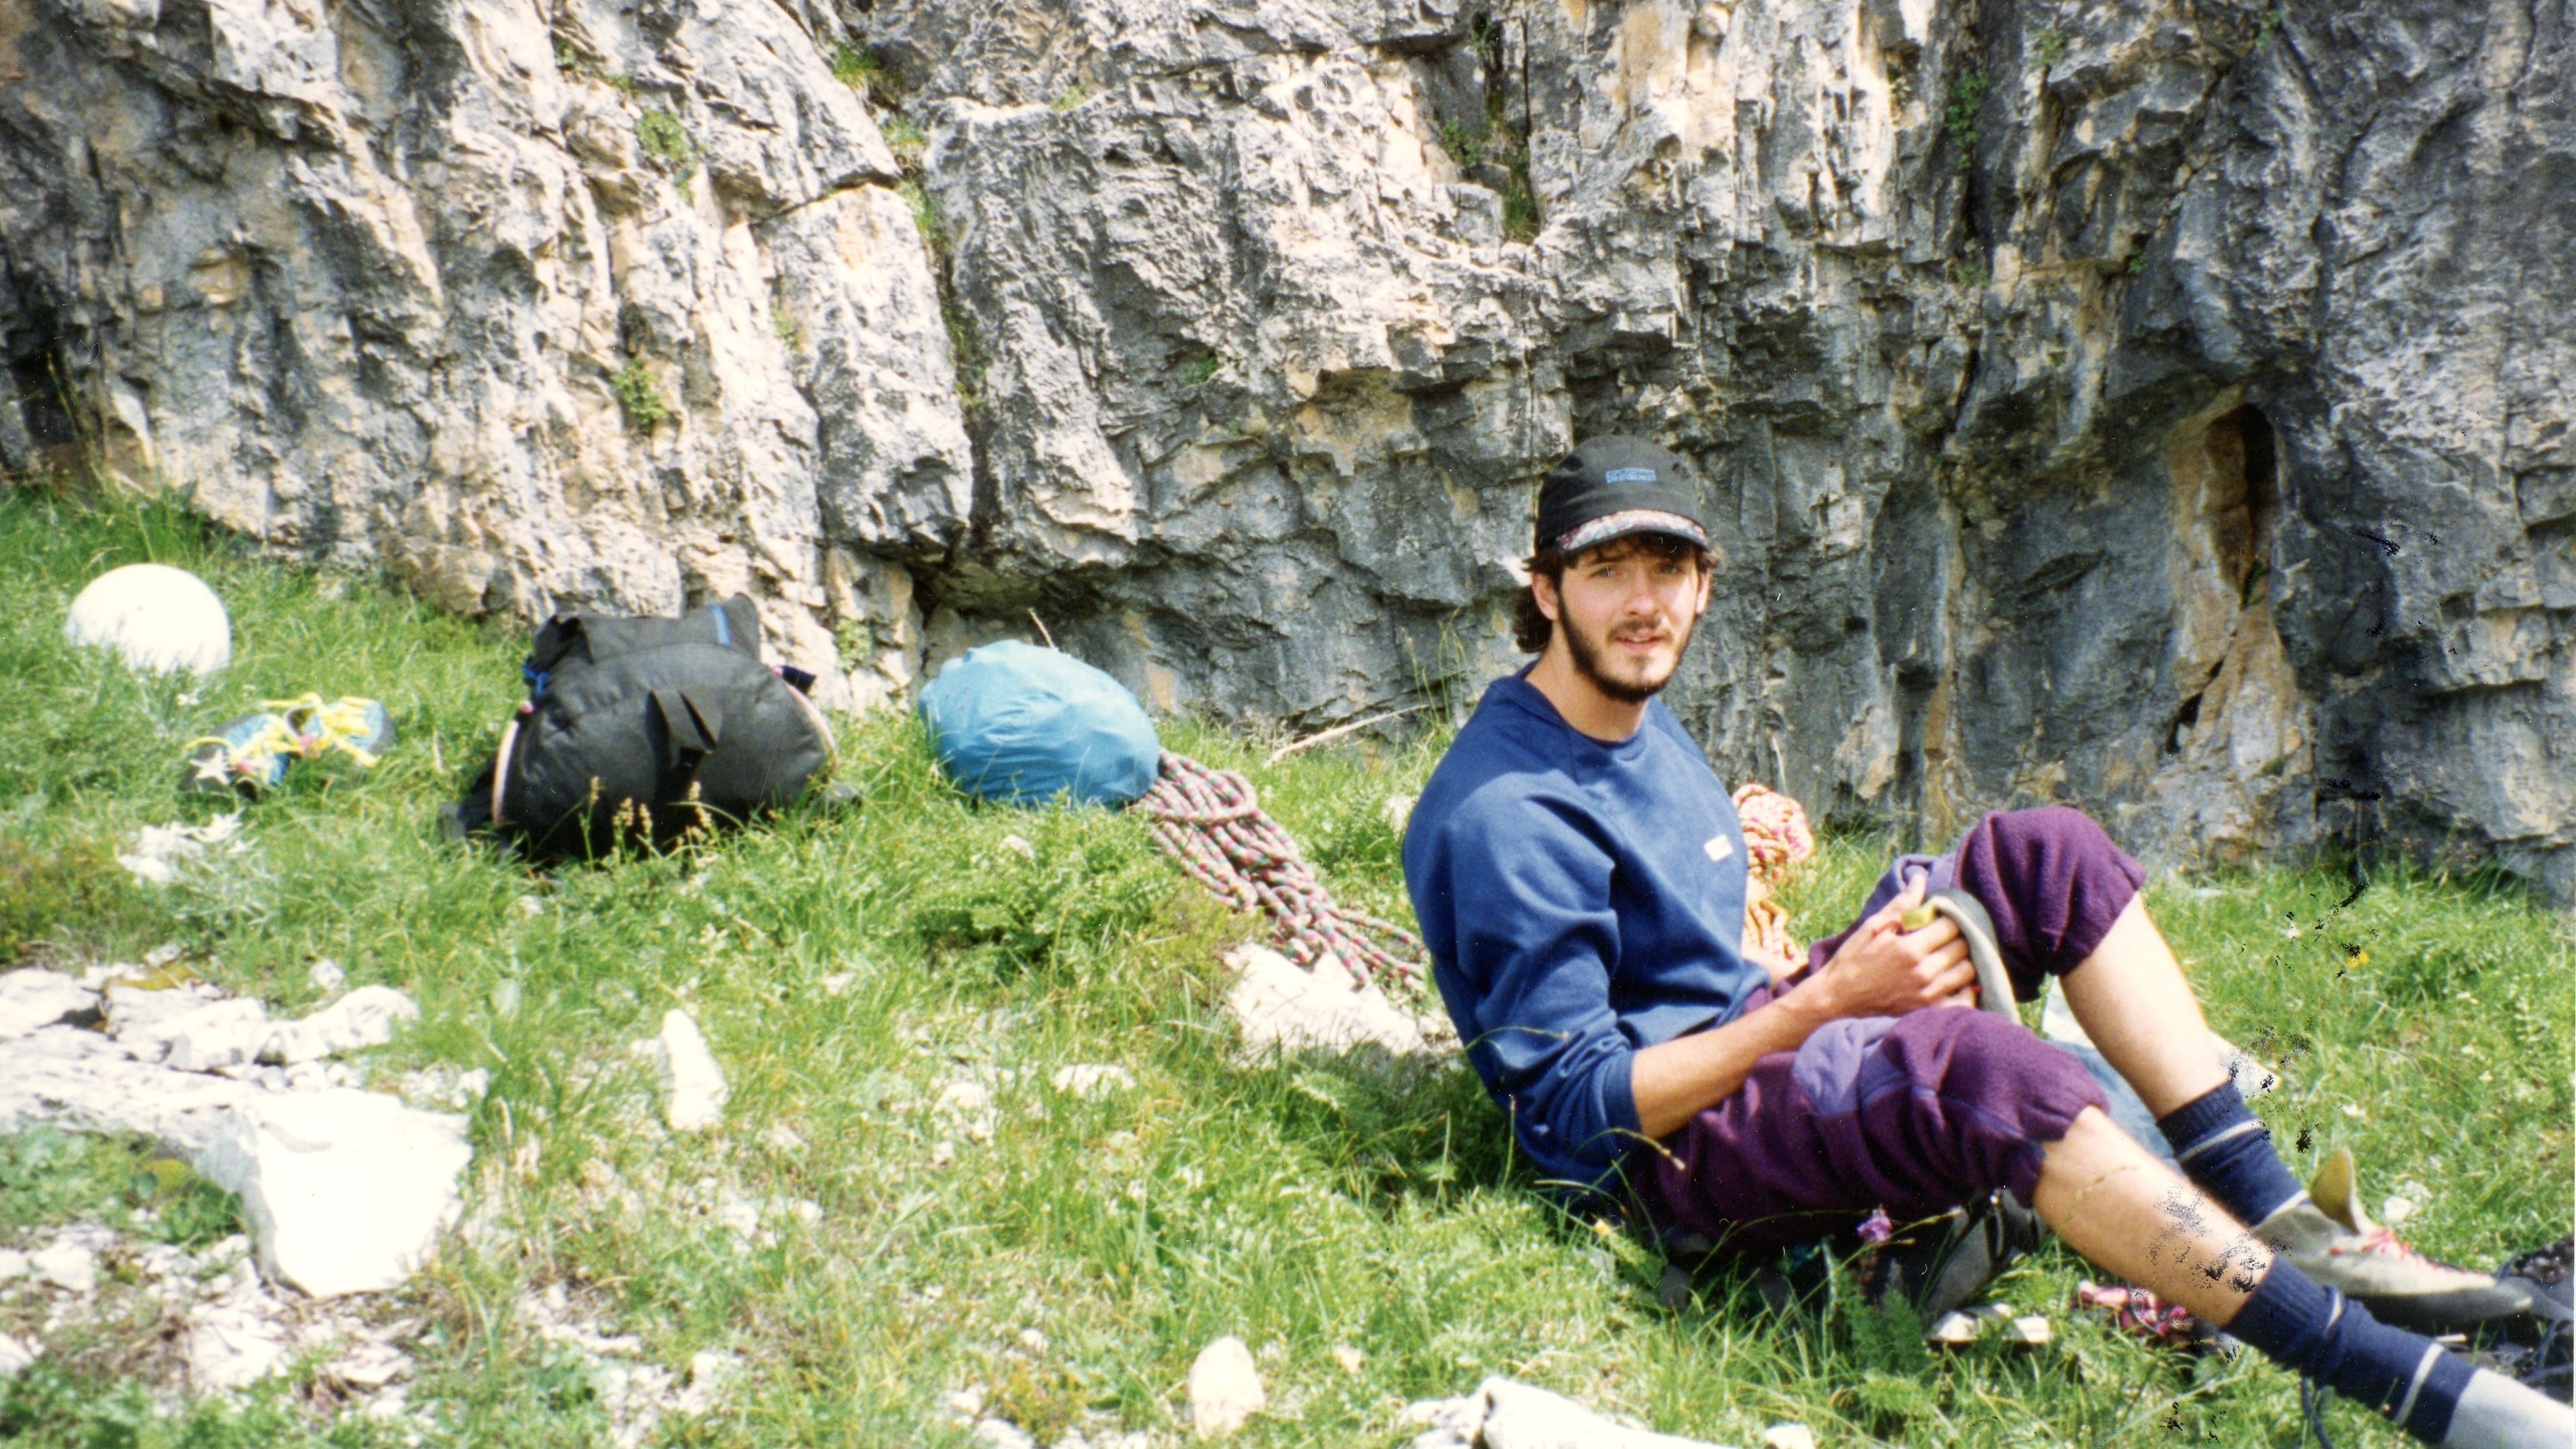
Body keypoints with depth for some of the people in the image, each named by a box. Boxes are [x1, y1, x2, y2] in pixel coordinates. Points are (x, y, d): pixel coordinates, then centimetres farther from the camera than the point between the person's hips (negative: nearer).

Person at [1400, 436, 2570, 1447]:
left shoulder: (1637, 722, 11)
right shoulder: (1505, 814, -20)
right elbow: (1578, 1110, -22)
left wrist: (1801, 978, 4)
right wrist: (1823, 1002, -25)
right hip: (1664, 1150, -10)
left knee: (2046, 855, -1)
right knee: (1985, 1071, -37)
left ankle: (2276, 1222, -6)